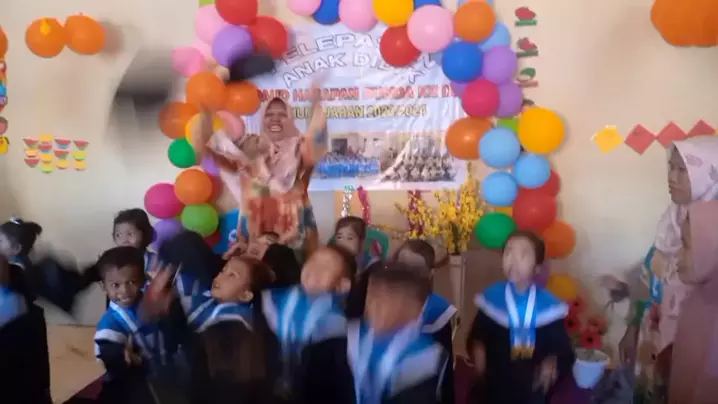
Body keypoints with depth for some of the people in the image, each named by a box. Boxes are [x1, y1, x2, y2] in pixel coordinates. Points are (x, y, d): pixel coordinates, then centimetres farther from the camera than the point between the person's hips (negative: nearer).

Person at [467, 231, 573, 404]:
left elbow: (563, 349, -6)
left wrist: (552, 363, -26)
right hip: (493, 388, 0)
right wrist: (477, 348, -21)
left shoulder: (548, 304, -11)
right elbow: (476, 336, -1)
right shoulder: (491, 297, -8)